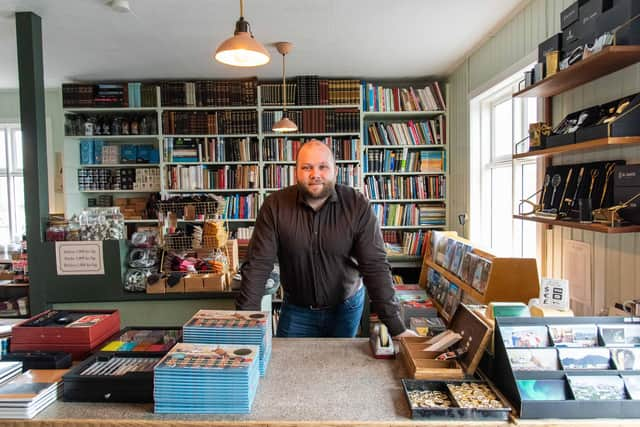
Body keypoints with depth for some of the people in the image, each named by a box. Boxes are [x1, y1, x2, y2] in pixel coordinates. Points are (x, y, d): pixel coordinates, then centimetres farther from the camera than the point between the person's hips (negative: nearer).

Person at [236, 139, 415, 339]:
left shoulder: (357, 206, -17)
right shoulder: (275, 206, -16)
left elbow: (375, 266, -18)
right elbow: (258, 265, -16)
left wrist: (396, 328, -21)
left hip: (346, 308, 0)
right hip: (296, 311, 0)